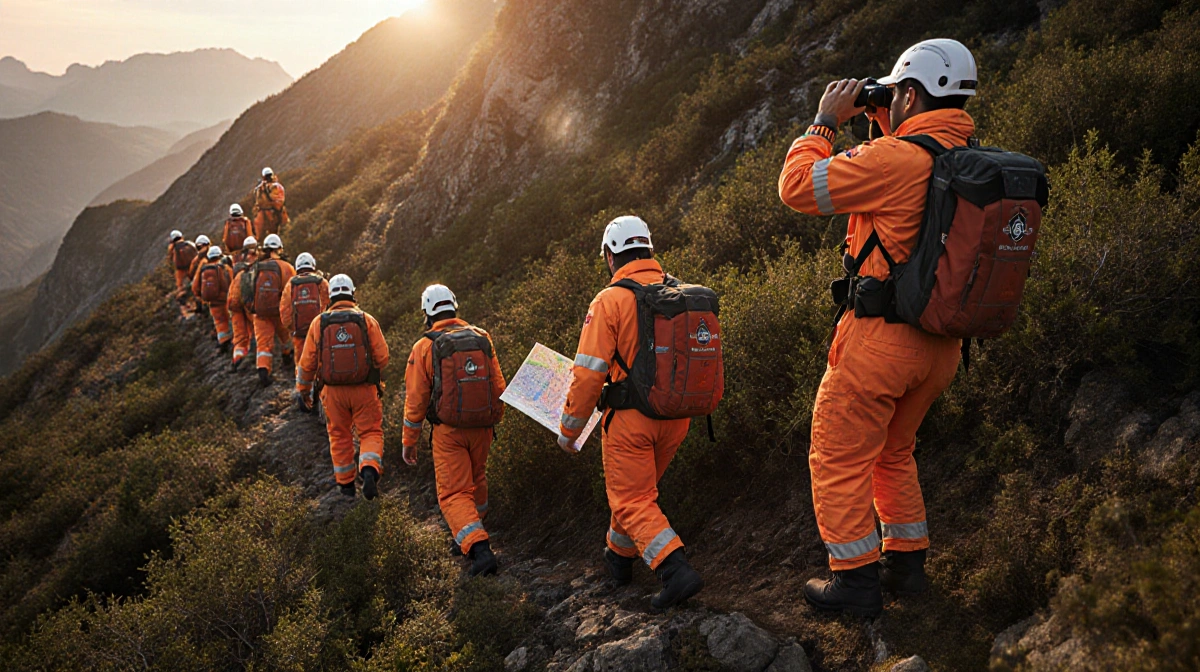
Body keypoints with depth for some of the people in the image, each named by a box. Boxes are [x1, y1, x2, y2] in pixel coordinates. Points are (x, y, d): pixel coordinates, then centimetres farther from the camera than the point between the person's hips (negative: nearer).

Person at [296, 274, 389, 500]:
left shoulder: (318, 323, 0)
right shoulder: (367, 320, -6)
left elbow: (307, 362, 2)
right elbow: (382, 358, -7)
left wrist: (302, 390, 14)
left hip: (334, 391, 2)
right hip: (364, 389, -2)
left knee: (340, 436, 17)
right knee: (371, 433, 8)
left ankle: (346, 484, 25)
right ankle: (370, 469, -18)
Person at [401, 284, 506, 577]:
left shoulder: (425, 347, -8)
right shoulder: (483, 339, 1)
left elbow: (416, 399, -5)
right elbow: (499, 385, 6)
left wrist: (409, 440, 5)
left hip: (449, 432, -4)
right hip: (482, 429, 4)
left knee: (454, 494, 0)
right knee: (476, 481, 24)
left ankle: (480, 549, -18)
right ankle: (470, 538, 41)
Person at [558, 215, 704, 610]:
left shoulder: (610, 301, -12)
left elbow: (588, 375, -13)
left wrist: (569, 430, -2)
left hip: (631, 418, -6)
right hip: (676, 417, 6)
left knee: (632, 500, 3)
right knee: (641, 488, 23)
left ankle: (676, 569, -13)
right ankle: (620, 556, 40)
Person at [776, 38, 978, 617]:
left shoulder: (895, 159, -19)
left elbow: (798, 187, -12)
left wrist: (825, 122, 0)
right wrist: (884, 129, 20)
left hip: (881, 336, -8)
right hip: (941, 344, 8)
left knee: (838, 460, 6)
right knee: (893, 453, 25)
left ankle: (856, 580, 11)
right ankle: (908, 562, 32)